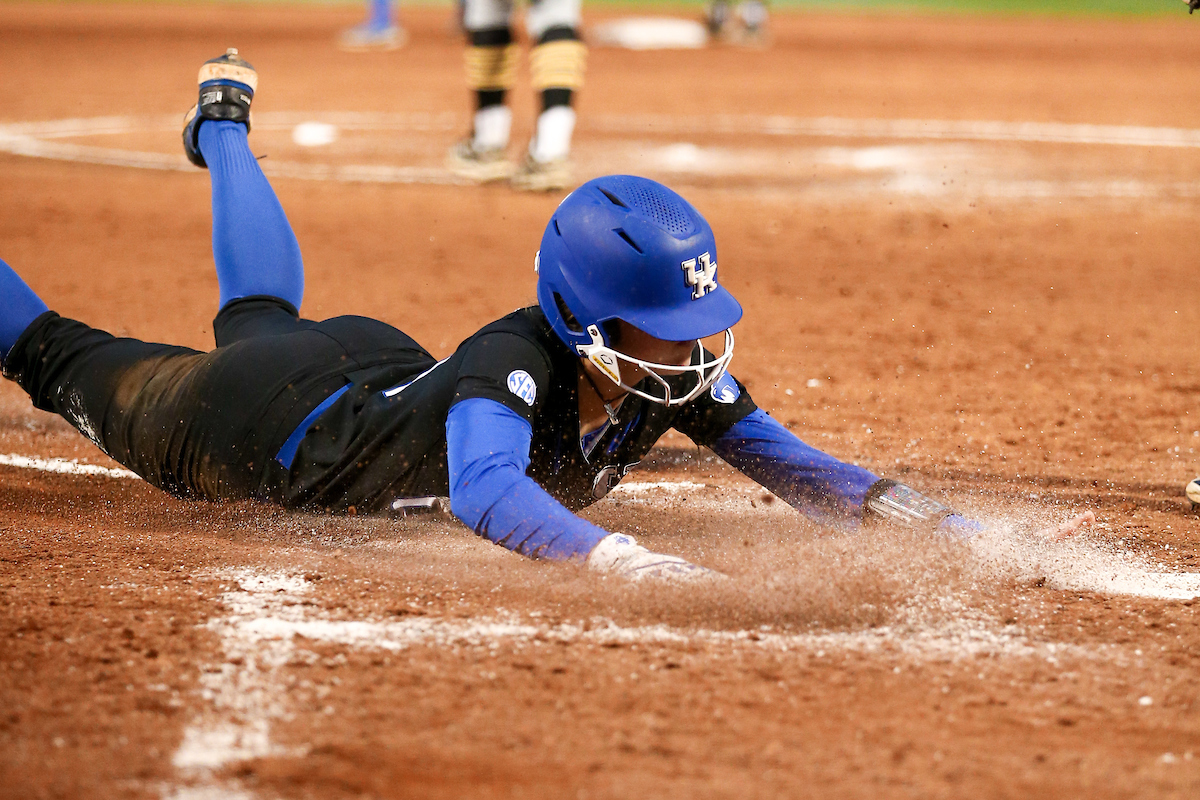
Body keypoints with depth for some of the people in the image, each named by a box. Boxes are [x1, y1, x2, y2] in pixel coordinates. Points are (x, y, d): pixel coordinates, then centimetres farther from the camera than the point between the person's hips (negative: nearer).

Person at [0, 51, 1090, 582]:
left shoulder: (680, 368, -27)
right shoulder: (514, 364, -47)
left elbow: (775, 455, -23)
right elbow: (486, 491, -65)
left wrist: (889, 505, -42)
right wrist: (621, 559, -80)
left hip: (386, 368, 6)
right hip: (276, 417, -6)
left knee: (261, 319, 39)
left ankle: (224, 120, 62)